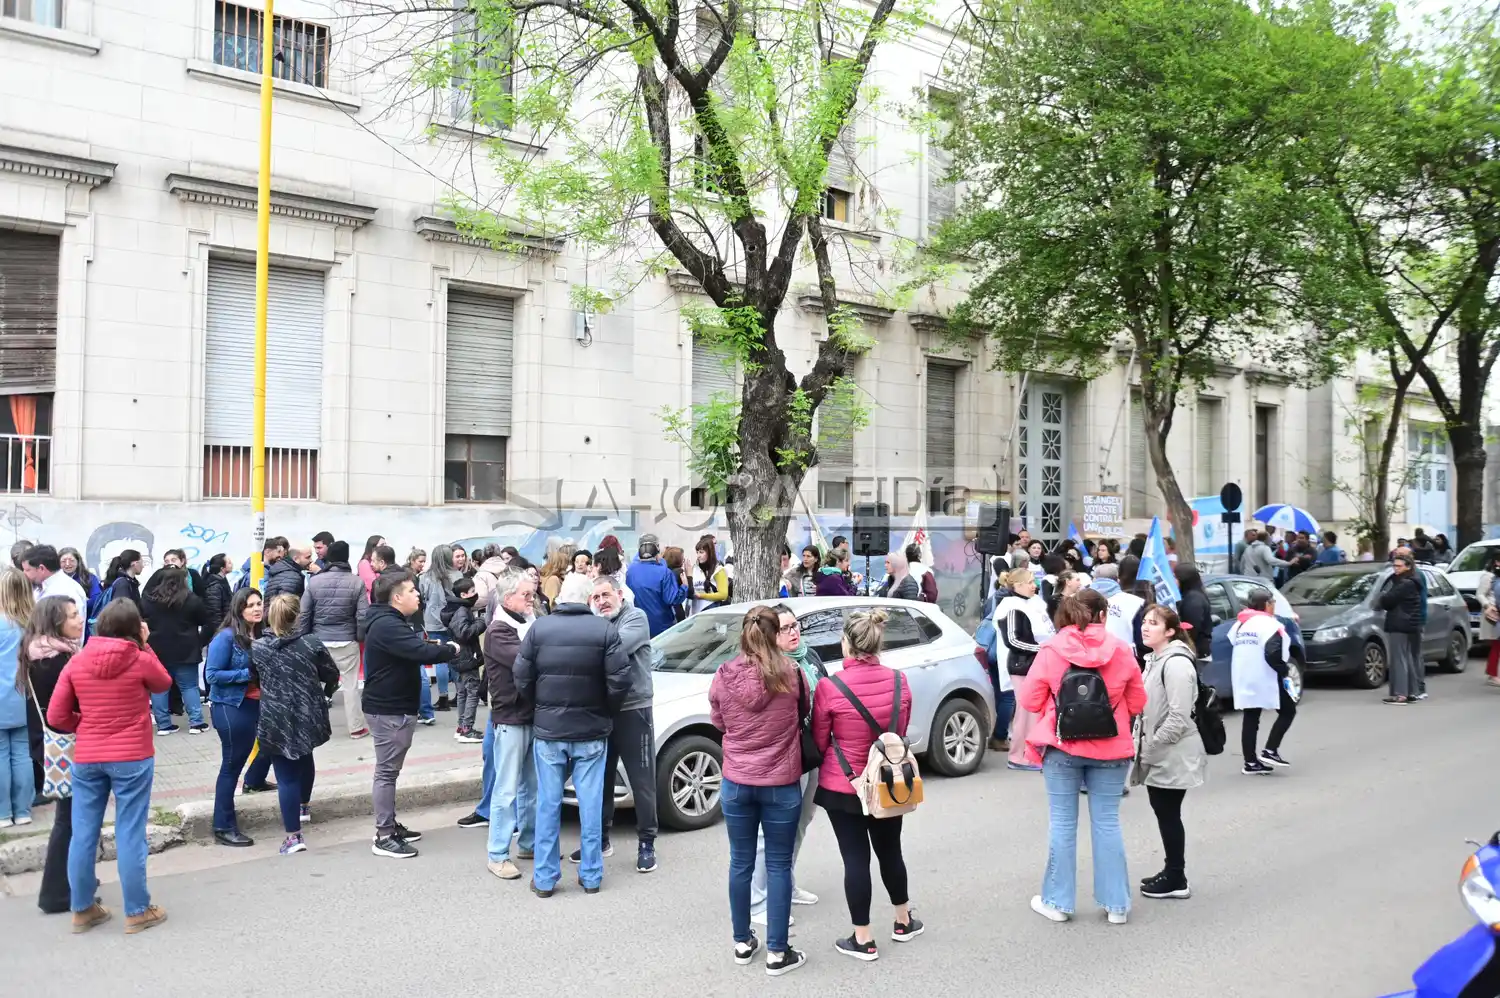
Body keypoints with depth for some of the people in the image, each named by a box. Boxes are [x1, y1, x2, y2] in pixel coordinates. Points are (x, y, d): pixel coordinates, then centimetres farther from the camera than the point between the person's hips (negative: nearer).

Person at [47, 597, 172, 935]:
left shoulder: (77, 662, 0)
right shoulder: (141, 660, -10)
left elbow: (56, 717, 0)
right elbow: (164, 684, 12)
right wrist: (145, 646, 9)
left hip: (86, 758, 4)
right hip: (132, 758, -4)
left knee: (83, 834, 12)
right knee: (130, 835, 2)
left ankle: (82, 909, 22)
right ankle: (137, 912, 9)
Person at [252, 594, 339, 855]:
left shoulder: (257, 648, -6)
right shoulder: (312, 644, -8)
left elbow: (254, 678, 8)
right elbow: (332, 675, 1)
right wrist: (324, 695, 23)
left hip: (275, 721, -2)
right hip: (308, 716, 2)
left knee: (286, 776, 2)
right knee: (305, 758, 30)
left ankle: (294, 836, 0)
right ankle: (303, 806, 49)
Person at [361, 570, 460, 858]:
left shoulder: (392, 622, 15)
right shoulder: (387, 626, -23)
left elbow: (417, 649, 13)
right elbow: (423, 652, -30)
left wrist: (441, 648, -4)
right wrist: (452, 650, -13)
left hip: (394, 707, 11)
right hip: (388, 710, -11)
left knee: (390, 770, 17)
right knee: (387, 771, -5)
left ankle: (389, 825, 28)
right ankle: (383, 837, 0)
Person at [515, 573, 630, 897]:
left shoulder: (539, 629, -5)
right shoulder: (604, 630, -9)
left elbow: (521, 678, -4)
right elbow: (620, 680, -12)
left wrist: (540, 710, 11)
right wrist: (607, 713, 6)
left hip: (547, 729, 1)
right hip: (591, 730, -1)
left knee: (548, 803, 8)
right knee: (590, 803, 7)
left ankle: (545, 878, 13)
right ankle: (591, 876, 14)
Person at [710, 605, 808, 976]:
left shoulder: (723, 676, -9)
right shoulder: (790, 674, -12)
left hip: (736, 783, 2)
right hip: (782, 784, -1)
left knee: (741, 864, 14)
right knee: (778, 866, 8)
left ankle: (742, 943, 26)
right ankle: (777, 953, 13)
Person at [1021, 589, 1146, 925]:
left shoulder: (1051, 650, -8)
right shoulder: (1121, 650, -5)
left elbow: (1028, 701, -4)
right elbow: (1137, 702, 2)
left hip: (1062, 747, -1)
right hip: (1110, 748, 1)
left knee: (1063, 822, 7)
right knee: (1107, 822, 9)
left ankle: (1058, 901, 14)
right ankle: (1116, 904, 16)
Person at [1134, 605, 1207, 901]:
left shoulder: (1176, 664, -19)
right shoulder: (1155, 659, 11)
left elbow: (1179, 717, -24)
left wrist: (1152, 748, -18)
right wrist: (1145, 746, 13)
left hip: (1172, 756, -9)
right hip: (1159, 755, 9)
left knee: (1169, 815, 0)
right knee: (1163, 813, 16)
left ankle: (1176, 879, 11)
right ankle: (1171, 872, 27)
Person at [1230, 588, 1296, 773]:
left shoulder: (1239, 623, 15)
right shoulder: (1268, 623, -11)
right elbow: (1273, 654, -20)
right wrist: (1283, 671, -9)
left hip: (1242, 680, 7)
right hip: (1266, 679, -7)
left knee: (1250, 719, 9)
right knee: (1288, 711, 9)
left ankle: (1251, 762, 7)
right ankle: (1270, 751, 1)